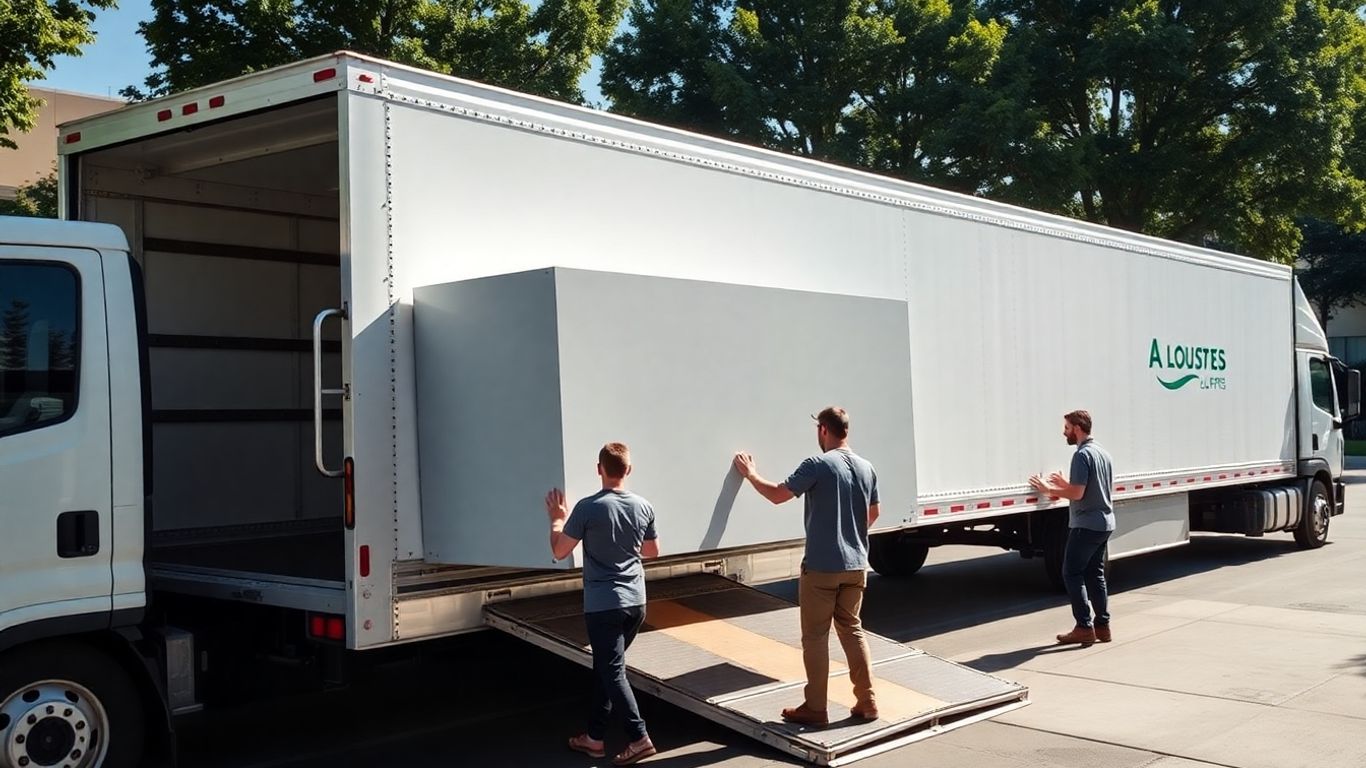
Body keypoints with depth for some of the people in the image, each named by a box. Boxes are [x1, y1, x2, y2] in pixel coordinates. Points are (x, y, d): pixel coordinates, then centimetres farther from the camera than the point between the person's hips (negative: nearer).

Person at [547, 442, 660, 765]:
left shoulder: (588, 508, -14)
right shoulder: (644, 507, 1)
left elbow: (559, 552, -5)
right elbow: (653, 551, 15)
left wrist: (557, 519, 10)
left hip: (603, 605, -6)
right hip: (635, 602, 6)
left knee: (613, 672, -1)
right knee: (605, 667, 16)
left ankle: (639, 738, -7)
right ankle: (594, 737, 23)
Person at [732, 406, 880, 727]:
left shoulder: (818, 465, -14)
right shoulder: (866, 468, 6)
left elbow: (777, 495, -10)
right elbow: (873, 513, 19)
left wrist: (750, 474, 6)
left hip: (821, 567, -6)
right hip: (856, 565, 6)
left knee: (815, 636, 3)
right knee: (852, 629, 16)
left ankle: (816, 708, 7)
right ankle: (867, 701, 15)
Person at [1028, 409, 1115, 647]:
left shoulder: (1082, 455, -17)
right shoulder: (1104, 453, 13)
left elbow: (1077, 493, -21)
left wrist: (1049, 489, -8)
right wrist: (1065, 484, 18)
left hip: (1086, 525, -9)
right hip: (1105, 523, 9)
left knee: (1072, 574, -3)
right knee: (1095, 574, 14)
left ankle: (1084, 627, -6)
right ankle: (1102, 626, 14)